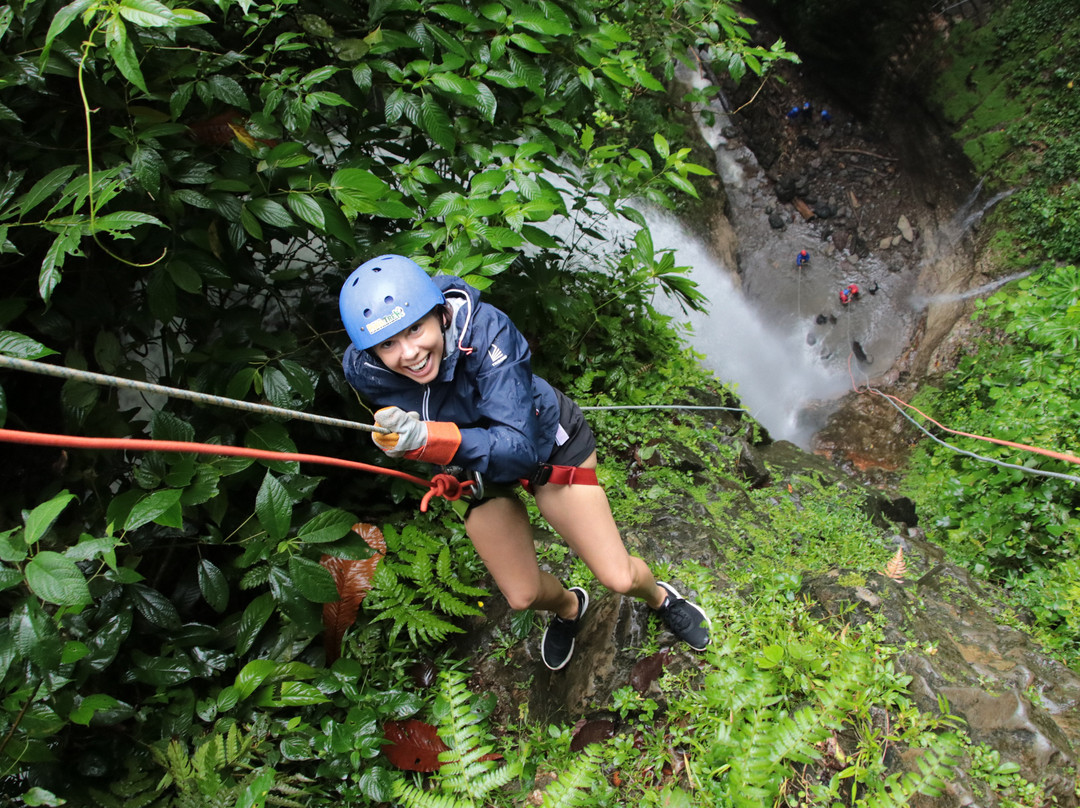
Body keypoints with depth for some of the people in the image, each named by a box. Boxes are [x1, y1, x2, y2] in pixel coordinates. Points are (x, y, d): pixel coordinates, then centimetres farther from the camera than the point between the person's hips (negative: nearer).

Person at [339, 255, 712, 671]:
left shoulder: (486, 330, -39)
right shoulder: (363, 371, -26)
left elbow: (520, 447, -44)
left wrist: (427, 438, -56)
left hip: (547, 442, -3)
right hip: (474, 470, 3)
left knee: (618, 577, 0)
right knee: (522, 595, 9)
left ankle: (660, 597, 40)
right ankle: (568, 608, 48)